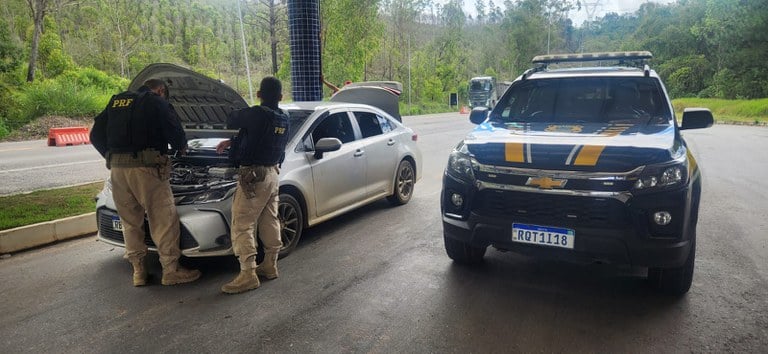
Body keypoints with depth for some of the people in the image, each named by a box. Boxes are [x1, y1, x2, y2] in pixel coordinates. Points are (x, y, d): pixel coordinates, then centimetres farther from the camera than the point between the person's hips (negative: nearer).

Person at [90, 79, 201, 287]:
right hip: (144, 167, -6)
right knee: (164, 218, 0)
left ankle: (138, 271, 18)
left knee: (130, 221, 13)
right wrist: (182, 147, 16)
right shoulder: (157, 103, 2)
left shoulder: (116, 101, 20)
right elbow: (175, 132, -5)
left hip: (117, 168, 7)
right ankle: (171, 270, 3)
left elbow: (96, 135, 19)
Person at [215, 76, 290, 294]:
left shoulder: (256, 114, -18)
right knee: (270, 221, 16)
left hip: (253, 176, -8)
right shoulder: (284, 119, 7)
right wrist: (232, 143, 21)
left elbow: (231, 121, 0)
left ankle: (248, 275, -4)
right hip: (272, 173, 8)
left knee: (242, 225, -3)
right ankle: (270, 266, 26)